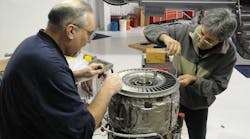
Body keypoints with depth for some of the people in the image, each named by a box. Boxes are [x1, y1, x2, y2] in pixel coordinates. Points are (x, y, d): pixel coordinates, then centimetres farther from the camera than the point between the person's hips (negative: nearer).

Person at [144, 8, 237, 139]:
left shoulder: (228, 55, -23)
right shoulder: (185, 31, -23)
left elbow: (218, 86, -16)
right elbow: (150, 29, -19)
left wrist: (194, 79, -33)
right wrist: (166, 37, -41)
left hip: (198, 105, 0)